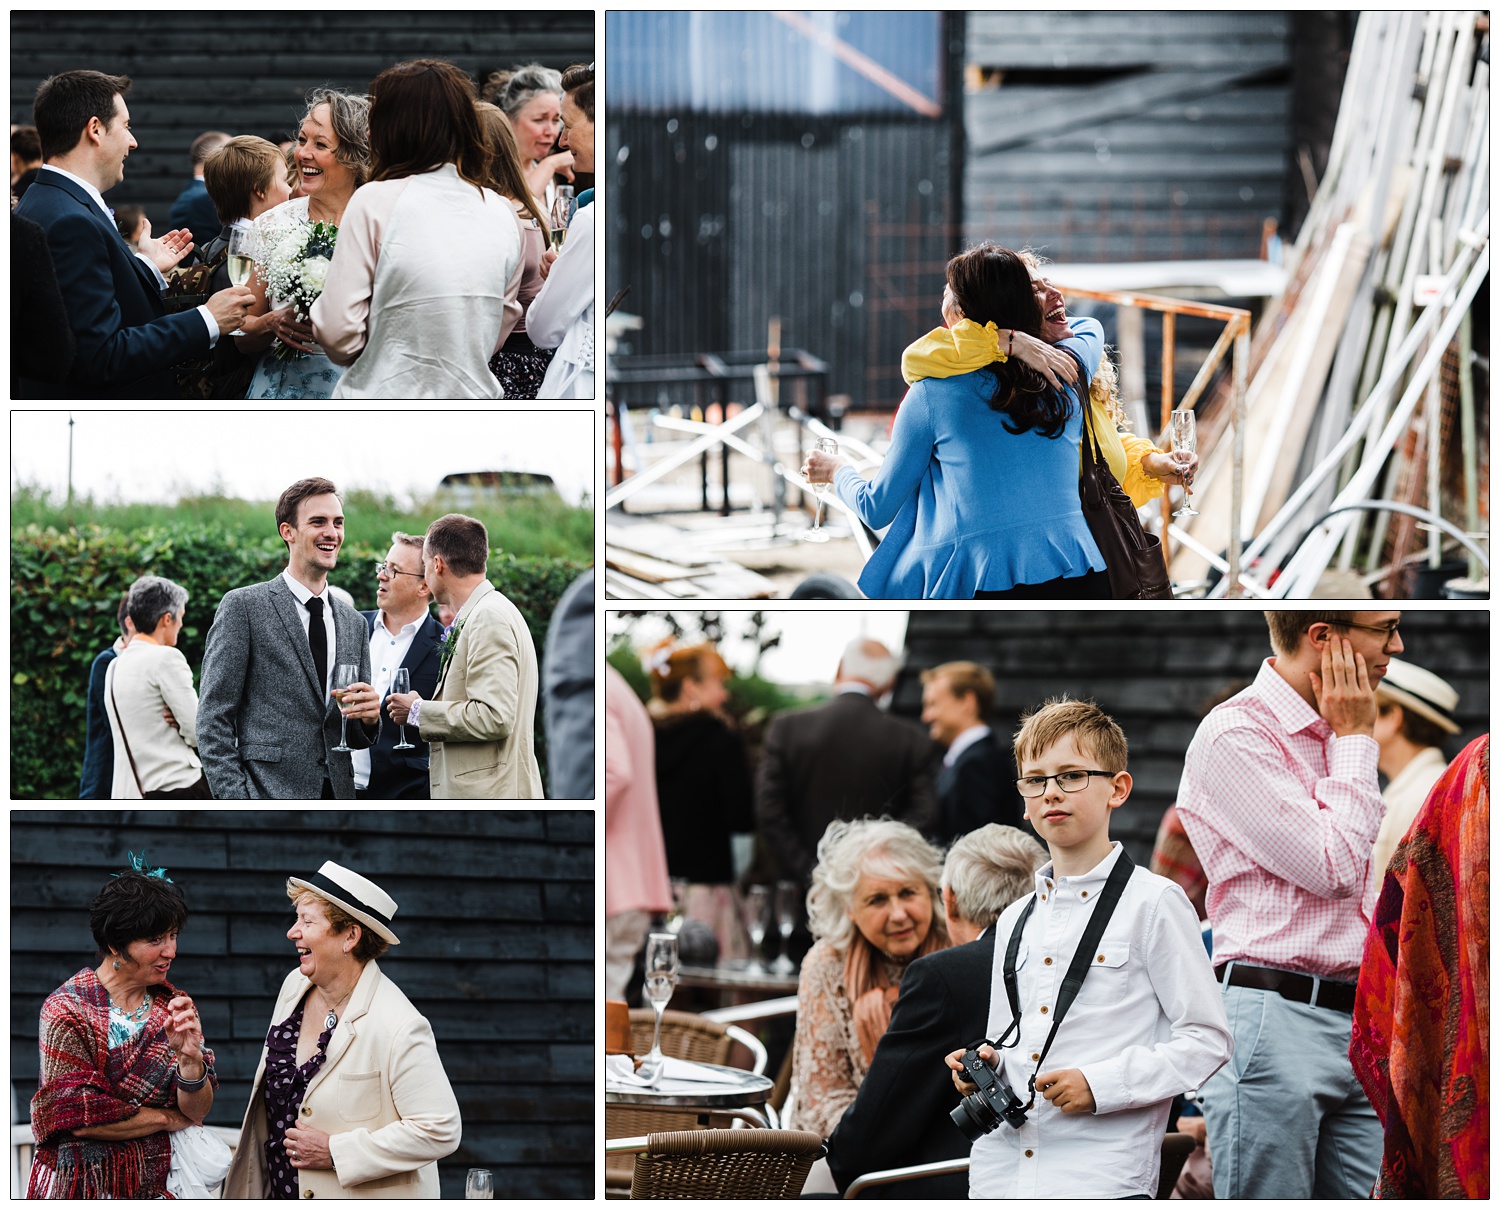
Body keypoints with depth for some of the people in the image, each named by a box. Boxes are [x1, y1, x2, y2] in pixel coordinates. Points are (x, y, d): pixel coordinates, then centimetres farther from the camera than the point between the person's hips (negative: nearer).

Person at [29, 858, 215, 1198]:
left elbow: (197, 1111, -4)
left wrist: (191, 1057, -23)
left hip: (157, 1188, 5)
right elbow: (80, 1117, -18)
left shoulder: (173, 1005, 1)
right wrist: (168, 1118, -10)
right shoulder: (68, 1010, -13)